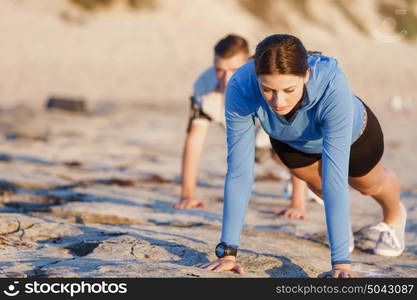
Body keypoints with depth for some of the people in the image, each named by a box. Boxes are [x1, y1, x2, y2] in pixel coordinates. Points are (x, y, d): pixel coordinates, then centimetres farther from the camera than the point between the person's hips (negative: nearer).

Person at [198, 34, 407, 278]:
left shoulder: (332, 86, -48)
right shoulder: (241, 88, -42)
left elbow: (335, 175, -48)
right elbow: (239, 172, -39)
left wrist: (341, 261, -51)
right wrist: (227, 251, -42)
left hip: (354, 132, -1)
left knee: (370, 185, 28)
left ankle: (394, 217, 63)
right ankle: (341, 219, 62)